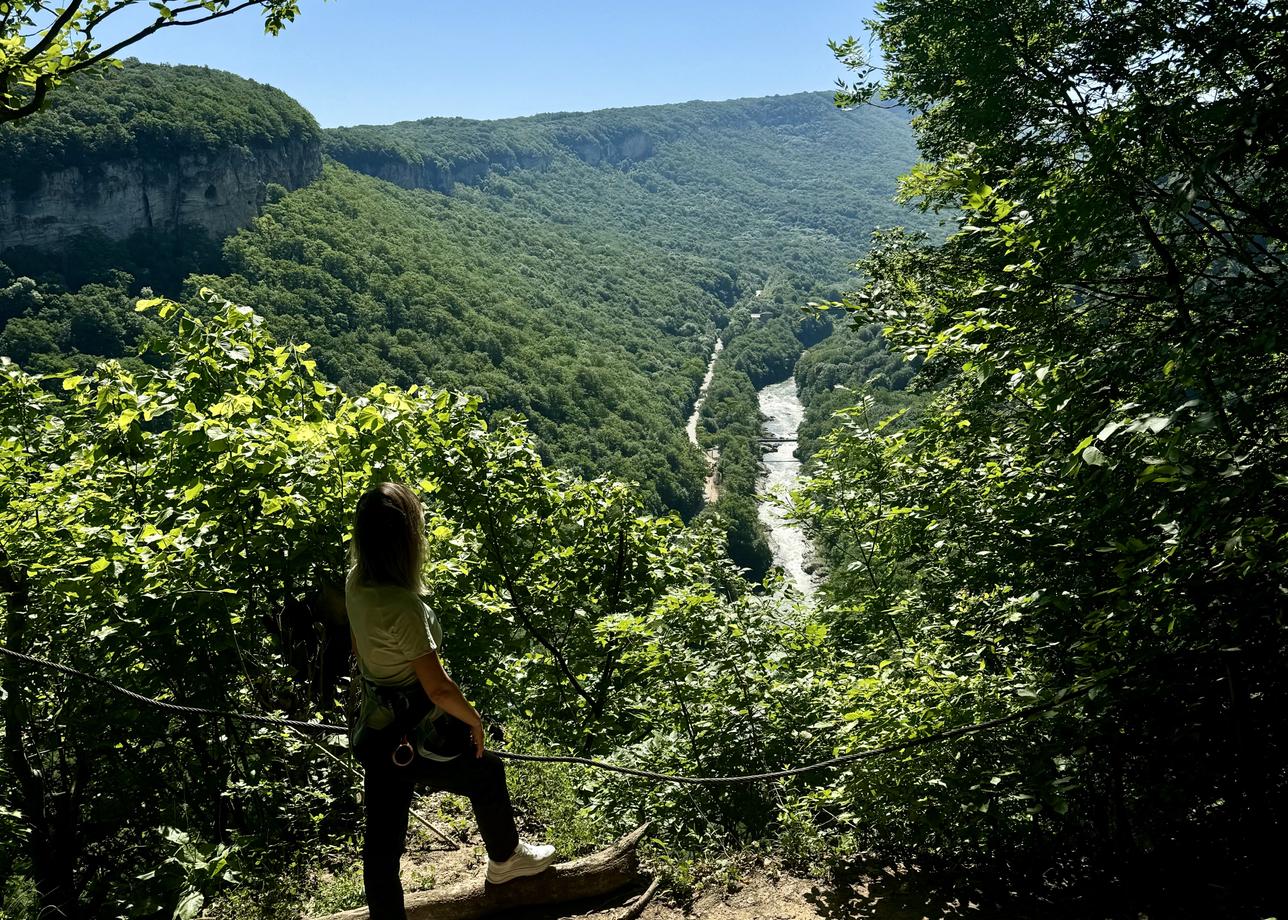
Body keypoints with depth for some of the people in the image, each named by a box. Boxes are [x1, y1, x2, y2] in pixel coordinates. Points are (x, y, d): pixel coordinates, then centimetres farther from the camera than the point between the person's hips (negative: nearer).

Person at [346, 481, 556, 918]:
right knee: (486, 773, 22)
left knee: (382, 839, 16)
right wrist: (474, 719, -10)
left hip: (378, 728, 7)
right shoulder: (402, 606, -32)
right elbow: (439, 689, -28)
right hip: (417, 733, -7)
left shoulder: (356, 582, -6)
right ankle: (505, 858, 47)